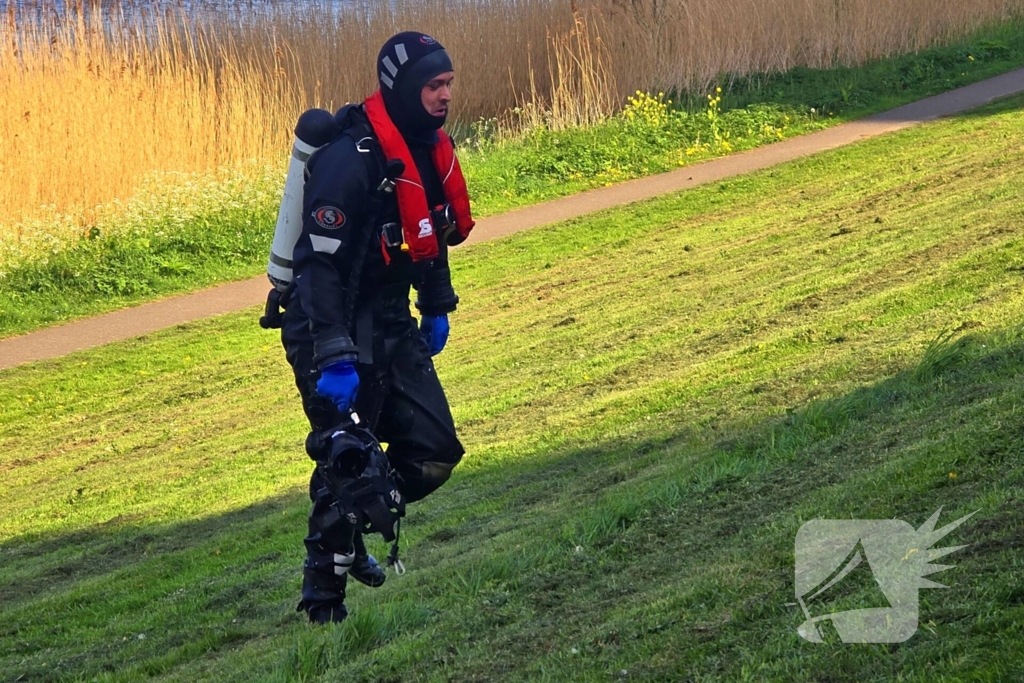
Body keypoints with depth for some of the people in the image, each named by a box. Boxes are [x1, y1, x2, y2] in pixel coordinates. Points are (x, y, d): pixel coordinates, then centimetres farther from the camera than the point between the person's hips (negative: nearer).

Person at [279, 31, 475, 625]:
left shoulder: (430, 151, 4)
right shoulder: (352, 159, -24)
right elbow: (320, 264, -27)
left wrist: (438, 308, 25)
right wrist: (334, 359, -30)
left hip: (393, 329, 8)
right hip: (338, 331, -8)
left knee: (434, 455, 4)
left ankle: (350, 530, 25)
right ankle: (323, 603, 8)